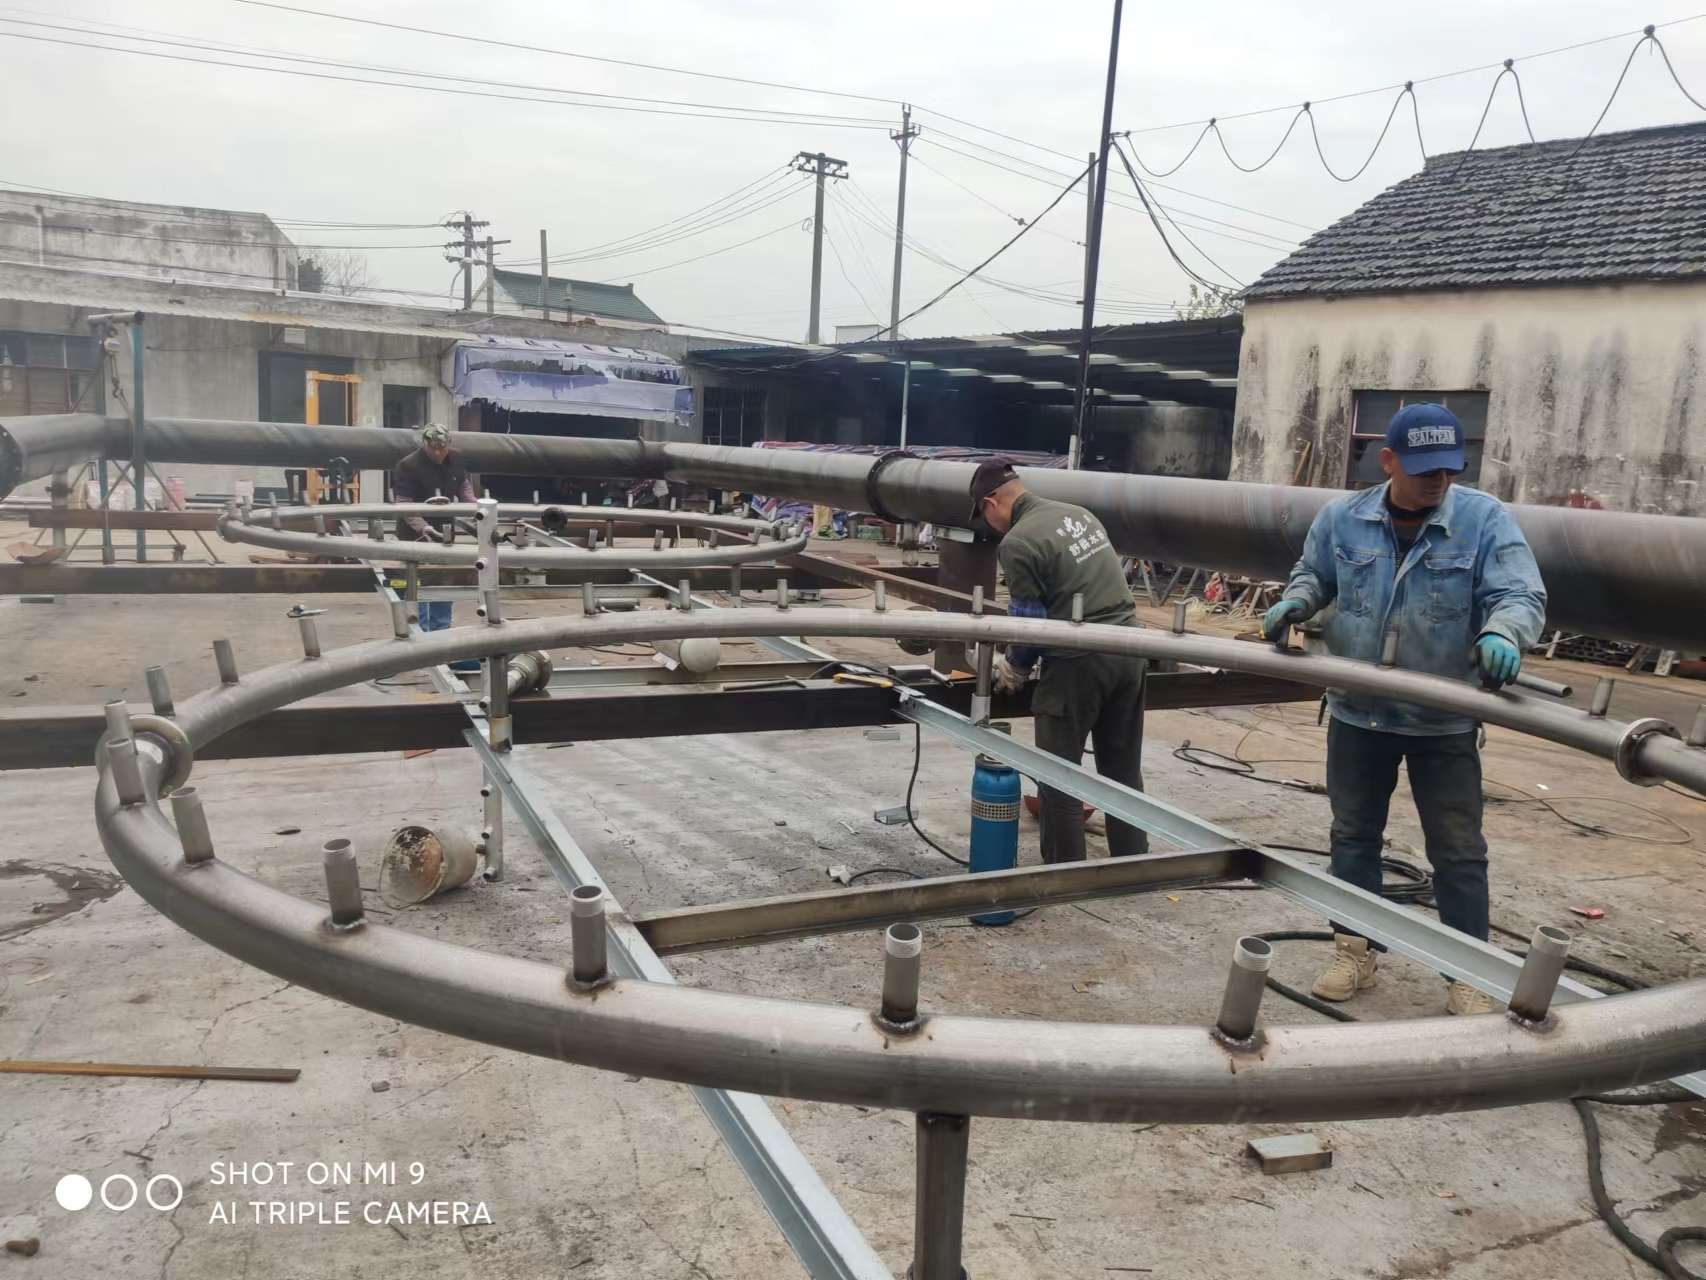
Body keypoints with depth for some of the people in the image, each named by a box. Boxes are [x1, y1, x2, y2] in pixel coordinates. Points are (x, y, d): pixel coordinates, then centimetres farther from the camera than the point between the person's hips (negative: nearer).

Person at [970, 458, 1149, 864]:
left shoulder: (1017, 542, -12)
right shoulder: (1079, 513, 13)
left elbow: (1030, 621, -9)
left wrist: (1013, 668, 10)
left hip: (1079, 663, -8)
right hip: (1129, 652, 8)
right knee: (1123, 770, 17)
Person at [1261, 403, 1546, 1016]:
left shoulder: (1484, 519, -10)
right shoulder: (1342, 518, -3)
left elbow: (1520, 595, -15)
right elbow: (1314, 575, 12)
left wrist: (1499, 633, -37)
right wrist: (1295, 600, -10)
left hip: (1444, 721, -2)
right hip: (1357, 713, 2)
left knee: (1458, 851, 7)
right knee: (1354, 835, 13)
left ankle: (1468, 975, 22)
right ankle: (1356, 951, 29)